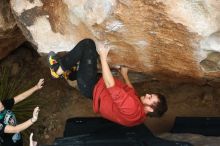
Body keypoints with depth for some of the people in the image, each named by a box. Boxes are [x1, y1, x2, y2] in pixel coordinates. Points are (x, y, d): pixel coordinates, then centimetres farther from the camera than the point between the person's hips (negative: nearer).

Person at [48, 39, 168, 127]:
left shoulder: (132, 108, -36)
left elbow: (110, 85, -34)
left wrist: (103, 56, -28)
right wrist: (125, 75, 25)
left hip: (91, 88, -8)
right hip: (99, 85, 8)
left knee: (88, 44, -16)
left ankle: (59, 69, 0)